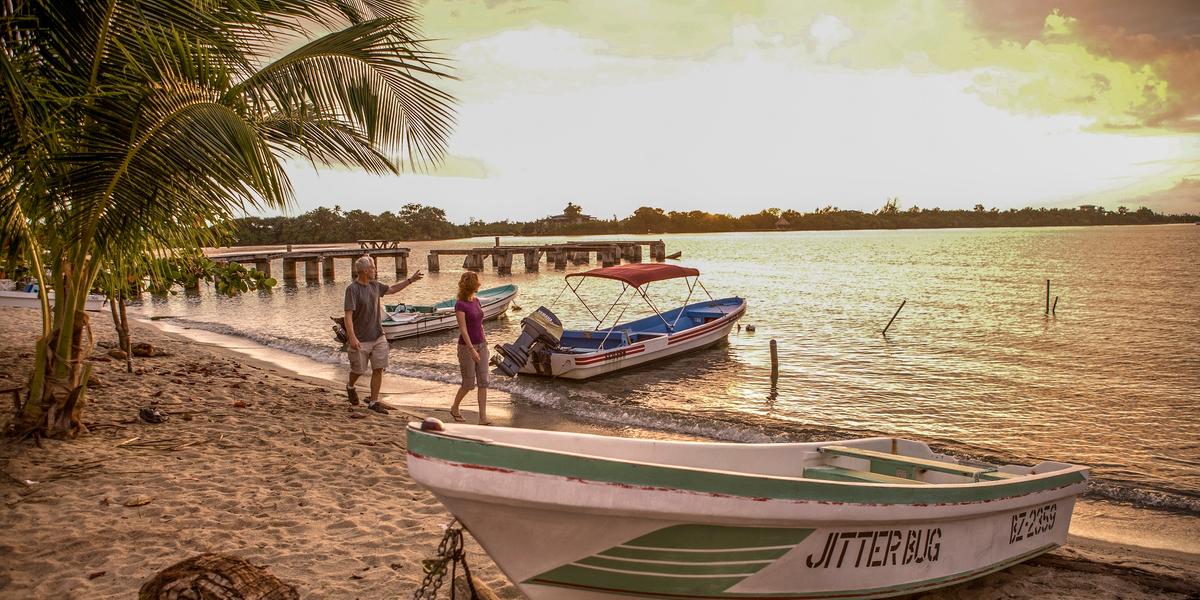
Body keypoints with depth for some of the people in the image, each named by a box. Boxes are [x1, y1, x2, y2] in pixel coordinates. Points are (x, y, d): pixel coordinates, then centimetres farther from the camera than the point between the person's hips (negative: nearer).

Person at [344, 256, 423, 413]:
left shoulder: (375, 286, 6)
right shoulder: (352, 289, -16)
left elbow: (392, 289, 26)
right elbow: (348, 315, -22)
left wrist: (410, 280, 24)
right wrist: (352, 337, -31)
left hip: (378, 337, 6)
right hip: (360, 340, -6)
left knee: (378, 369, 2)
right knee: (359, 370, 7)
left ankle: (373, 402, 10)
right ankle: (350, 387, 41)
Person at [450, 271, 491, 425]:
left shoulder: (476, 301, 8)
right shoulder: (460, 305, -14)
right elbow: (463, 329, -19)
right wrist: (472, 350, -24)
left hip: (481, 345, 7)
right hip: (467, 346, -7)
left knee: (483, 381, 0)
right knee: (469, 383, 1)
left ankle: (483, 417, 0)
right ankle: (454, 409, 25)